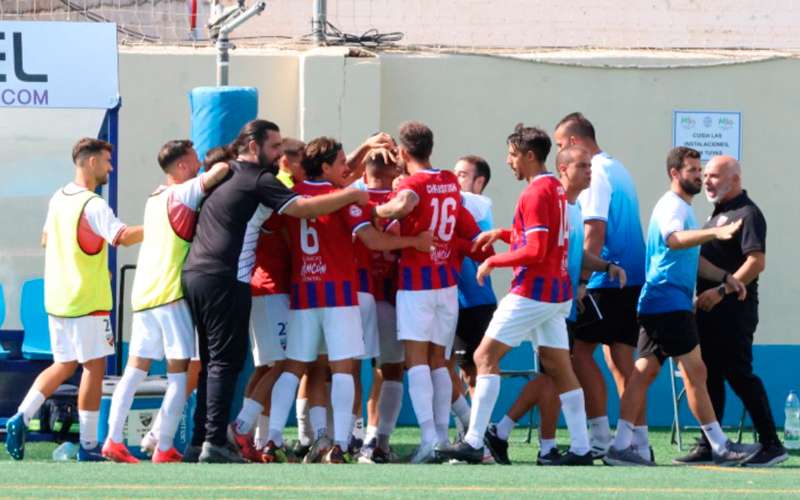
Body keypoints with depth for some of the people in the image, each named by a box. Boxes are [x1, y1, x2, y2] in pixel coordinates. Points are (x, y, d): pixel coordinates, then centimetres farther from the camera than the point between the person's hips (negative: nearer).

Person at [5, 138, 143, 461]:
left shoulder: (58, 199, 9)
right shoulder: (93, 206, -18)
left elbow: (46, 240, 21)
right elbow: (123, 236, -32)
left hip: (57, 298, 8)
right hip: (87, 301, -8)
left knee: (64, 365, 15)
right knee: (94, 367, -1)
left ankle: (21, 418, -1)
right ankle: (88, 446, -1)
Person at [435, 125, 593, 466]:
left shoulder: (536, 193, -15)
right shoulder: (556, 189, 13)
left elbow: (535, 251, -21)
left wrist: (493, 262, -11)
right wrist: (503, 233, 15)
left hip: (532, 292, -9)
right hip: (557, 292, 9)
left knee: (485, 357, -5)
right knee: (560, 368, 8)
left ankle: (474, 442, -10)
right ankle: (581, 448, 4)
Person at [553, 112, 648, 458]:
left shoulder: (596, 174, -10)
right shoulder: (618, 169, 19)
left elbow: (595, 231, -17)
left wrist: (582, 281, -18)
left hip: (606, 282, -9)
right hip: (632, 279, 9)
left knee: (580, 351, -6)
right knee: (621, 360, 8)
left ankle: (600, 436, -10)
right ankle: (639, 443, 5)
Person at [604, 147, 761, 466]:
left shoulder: (682, 207, 23)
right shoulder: (672, 206, -11)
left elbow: (690, 257, 32)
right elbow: (673, 239, -33)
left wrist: (725, 277, 21)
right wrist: (715, 232, -47)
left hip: (655, 305, 10)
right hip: (669, 304, -10)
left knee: (644, 372, 4)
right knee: (695, 373, -7)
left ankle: (621, 446, -1)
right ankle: (720, 447, -5)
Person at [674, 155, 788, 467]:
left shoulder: (747, 214, -11)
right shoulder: (718, 214, 19)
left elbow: (756, 262, -21)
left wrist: (721, 291, -23)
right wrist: (701, 294, 12)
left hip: (734, 311, -10)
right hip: (709, 312, 10)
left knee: (739, 375, -10)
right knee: (710, 377, 9)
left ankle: (771, 444, -6)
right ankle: (709, 445, 13)